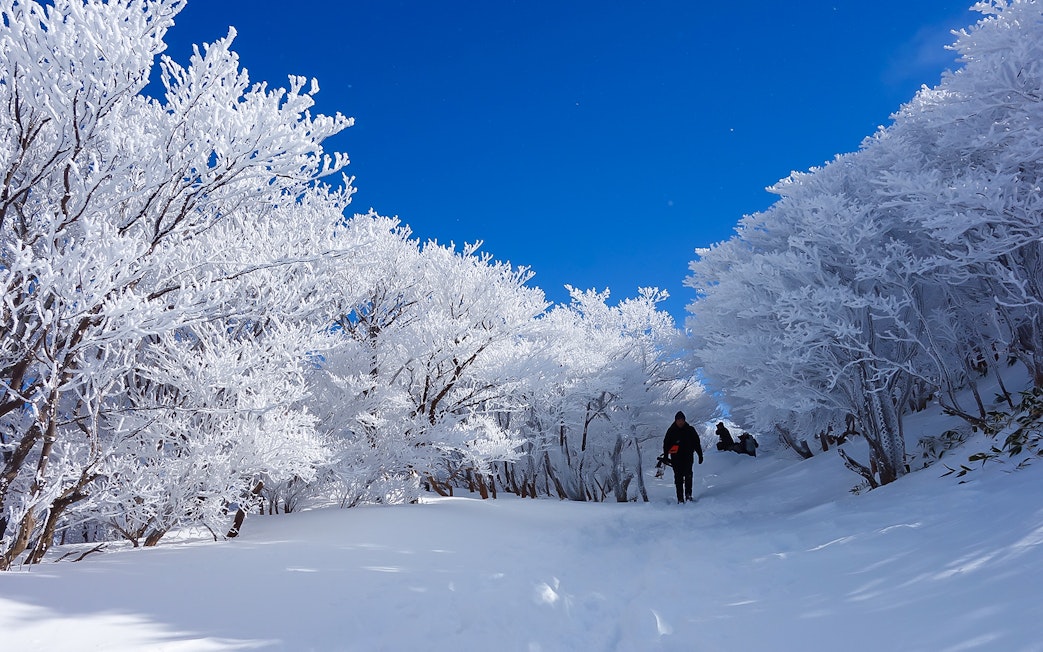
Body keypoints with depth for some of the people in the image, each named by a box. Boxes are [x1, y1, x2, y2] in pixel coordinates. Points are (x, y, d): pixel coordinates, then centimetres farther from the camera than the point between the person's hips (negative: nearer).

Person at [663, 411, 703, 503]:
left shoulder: (690, 430, 5)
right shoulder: (671, 431, 4)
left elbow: (697, 443, 11)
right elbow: (666, 444, 7)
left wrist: (700, 455, 9)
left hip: (688, 456, 0)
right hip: (676, 458, 0)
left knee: (688, 474, -12)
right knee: (678, 477, -2)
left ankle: (688, 494, -3)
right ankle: (680, 498, -1)